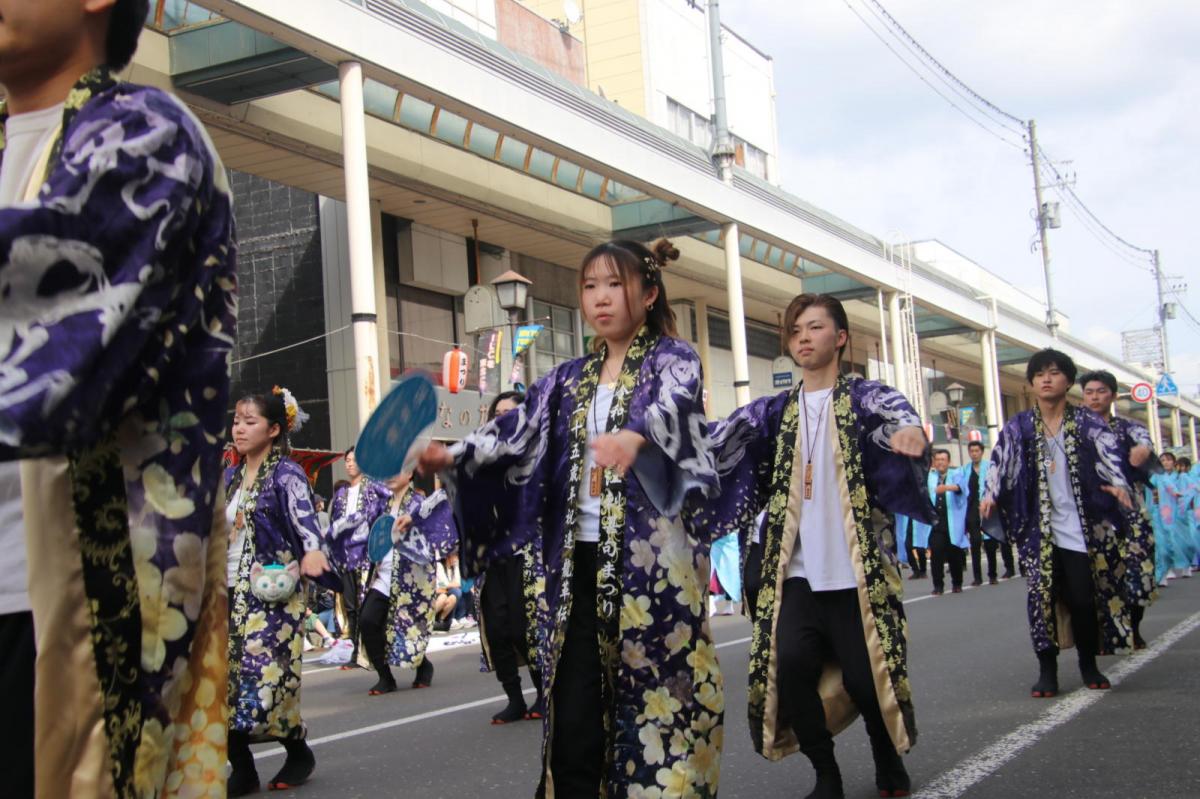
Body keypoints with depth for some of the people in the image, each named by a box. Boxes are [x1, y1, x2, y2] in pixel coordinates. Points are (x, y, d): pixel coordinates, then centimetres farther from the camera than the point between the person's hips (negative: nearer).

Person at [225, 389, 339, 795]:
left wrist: (312, 552, -42)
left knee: (264, 681, -11)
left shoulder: (286, 474, -7)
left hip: (270, 593, -7)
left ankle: (299, 752, 12)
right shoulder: (230, 477, 13)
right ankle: (242, 768, 9)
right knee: (224, 681, 0)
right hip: (229, 592, 7)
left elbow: (304, 517, -23)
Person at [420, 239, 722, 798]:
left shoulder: (672, 361, 3)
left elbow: (672, 405, -20)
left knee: (658, 701, -5)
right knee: (573, 719, -2)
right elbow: (516, 431, 5)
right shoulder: (568, 381, 17)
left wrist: (635, 436, -43)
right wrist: (452, 457, -14)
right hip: (580, 561, 4)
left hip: (652, 560, -4)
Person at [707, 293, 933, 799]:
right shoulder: (777, 412, 12)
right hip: (797, 573, 2)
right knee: (789, 663, -15)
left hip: (857, 572, -2)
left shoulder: (863, 398, 2)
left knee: (866, 676, -3)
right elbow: (725, 436, -4)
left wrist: (909, 427, -46)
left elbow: (894, 410, -21)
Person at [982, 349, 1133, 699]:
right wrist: (991, 495, -22)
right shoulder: (1018, 427, 6)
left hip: (1082, 528, -1)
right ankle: (1047, 670, 7)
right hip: (1039, 529, 1)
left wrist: (1118, 483, -29)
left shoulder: (1087, 422, 4)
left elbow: (1108, 452, -10)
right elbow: (1000, 461, -4)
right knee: (1042, 597, -3)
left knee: (1084, 597, -2)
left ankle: (1088, 664, 17)